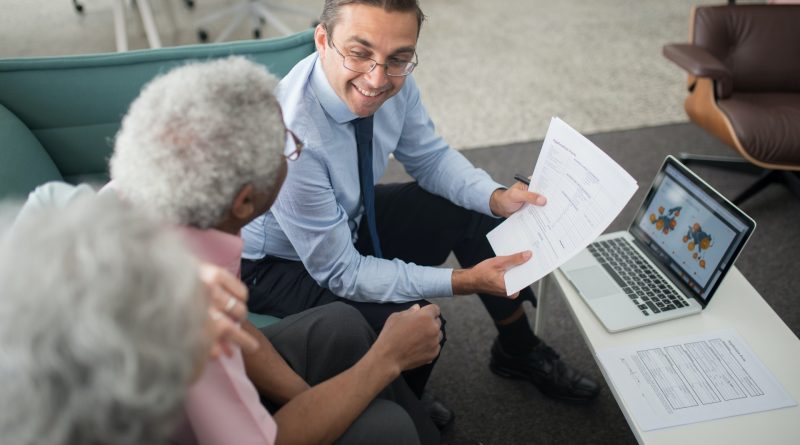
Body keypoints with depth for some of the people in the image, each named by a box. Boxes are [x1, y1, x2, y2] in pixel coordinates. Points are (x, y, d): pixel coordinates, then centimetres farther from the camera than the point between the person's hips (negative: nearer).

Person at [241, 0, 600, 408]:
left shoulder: (394, 82, -19)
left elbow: (429, 158, -1)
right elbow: (341, 273, -29)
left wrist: (496, 198, -18)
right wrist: (464, 281, -30)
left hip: (347, 217, 7)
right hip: (272, 263, -6)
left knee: (478, 216, -1)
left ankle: (518, 351, 20)